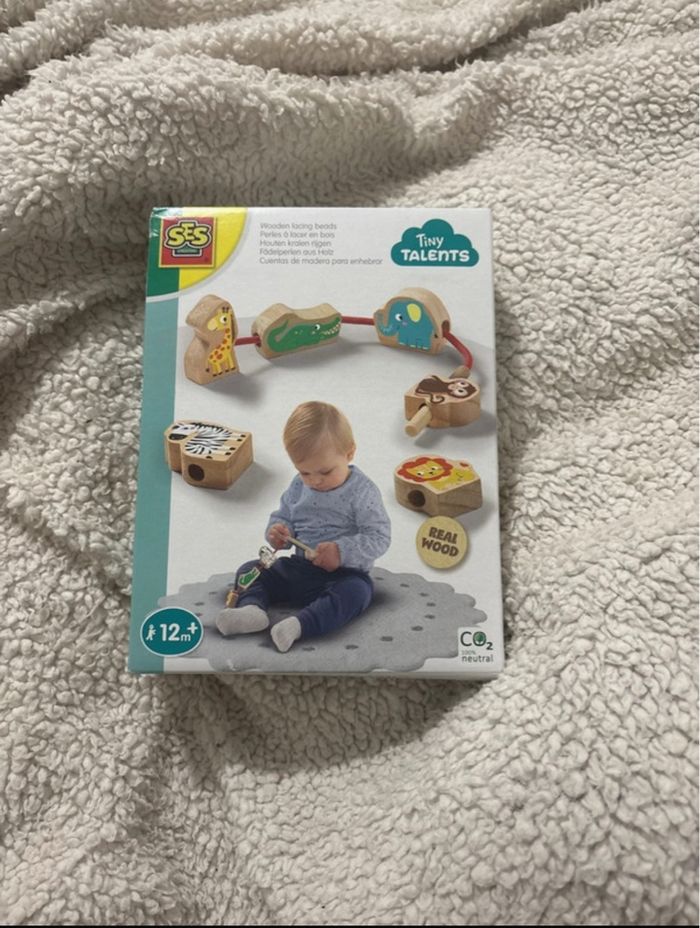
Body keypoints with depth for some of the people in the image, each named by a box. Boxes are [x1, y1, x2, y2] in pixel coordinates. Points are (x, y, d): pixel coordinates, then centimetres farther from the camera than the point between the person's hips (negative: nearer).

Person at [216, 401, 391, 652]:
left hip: (344, 573, -5)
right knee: (251, 570, -1)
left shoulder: (362, 491, -13)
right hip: (299, 568, 6)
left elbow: (380, 537, -15)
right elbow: (283, 515, 16)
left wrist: (342, 552, -28)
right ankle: (252, 607, -28)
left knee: (356, 591, -36)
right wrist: (277, 530, -8)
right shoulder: (299, 486, 3)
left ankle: (300, 623, -47)